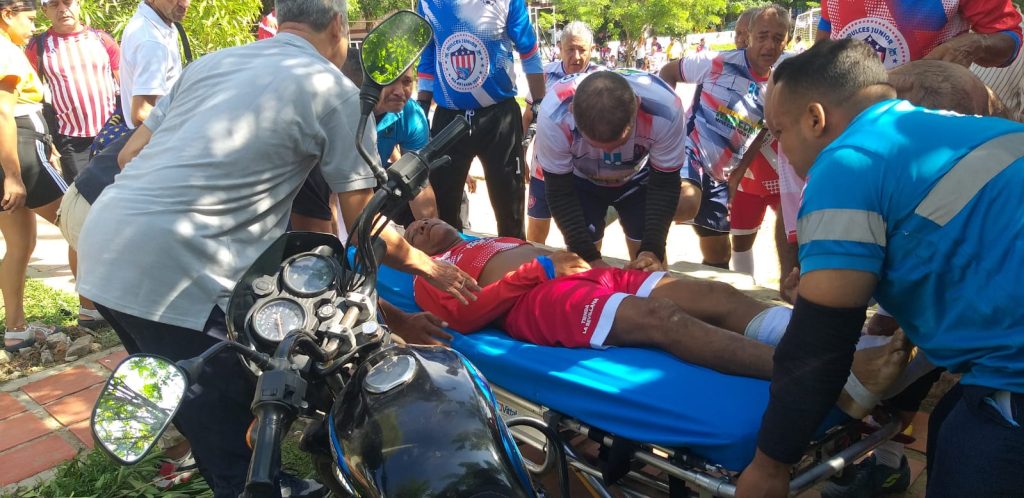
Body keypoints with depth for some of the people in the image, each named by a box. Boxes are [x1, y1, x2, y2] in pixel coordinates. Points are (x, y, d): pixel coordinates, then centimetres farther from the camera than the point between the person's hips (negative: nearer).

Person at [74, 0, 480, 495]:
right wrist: (426, 265, 18)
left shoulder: (212, 60, 19)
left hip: (103, 245, 8)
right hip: (172, 273, -8)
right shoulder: (334, 89, 0)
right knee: (224, 427, 9)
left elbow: (129, 155, 19)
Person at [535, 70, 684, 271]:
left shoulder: (665, 110, -36)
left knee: (652, 265, -4)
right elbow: (559, 192, -24)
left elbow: (664, 184, -21)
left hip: (638, 177, 1)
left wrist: (653, 249, -32)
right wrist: (589, 256, -31)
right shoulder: (554, 116, -38)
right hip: (580, 180, 0)